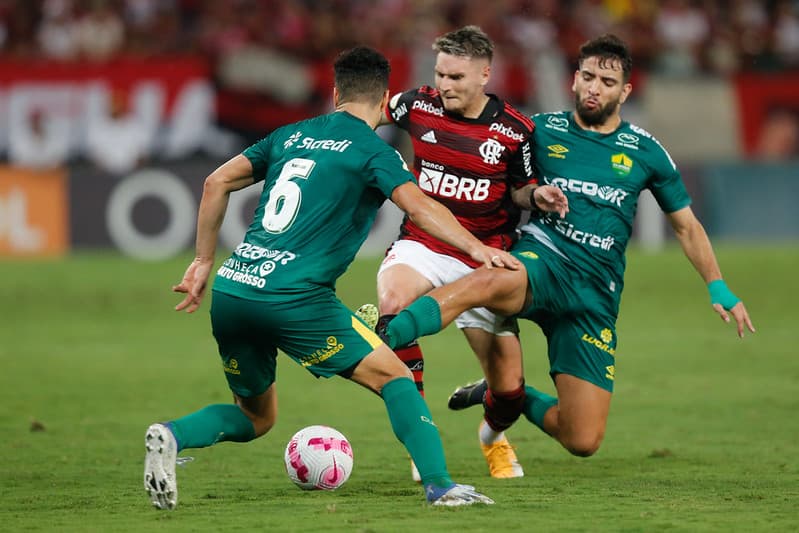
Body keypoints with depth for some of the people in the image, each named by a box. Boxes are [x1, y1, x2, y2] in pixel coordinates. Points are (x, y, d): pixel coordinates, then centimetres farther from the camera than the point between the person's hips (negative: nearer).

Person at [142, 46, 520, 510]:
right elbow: (417, 205, -15)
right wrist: (475, 248, -22)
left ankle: (171, 436, -4)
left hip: (230, 293, 6)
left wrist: (204, 261, 25)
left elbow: (217, 183, 20)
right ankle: (439, 485, -10)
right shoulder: (372, 149, 2)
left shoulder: (291, 136, 20)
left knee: (257, 417, 21)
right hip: (293, 298, -6)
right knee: (394, 376, 4)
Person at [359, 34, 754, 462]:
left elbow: (687, 226, 21)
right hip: (541, 261, -2)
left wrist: (718, 289, 14)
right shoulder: (543, 130, 9)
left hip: (596, 295, 2)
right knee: (488, 283, -42)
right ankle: (383, 336, -58)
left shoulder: (644, 151, 11)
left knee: (584, 441, -5)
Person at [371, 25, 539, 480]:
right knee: (393, 301, -35)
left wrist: (539, 195, -17)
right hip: (421, 245, 1)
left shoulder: (515, 130, -10)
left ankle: (495, 436, 41)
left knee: (508, 386, 0)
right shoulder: (419, 105, -5)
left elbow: (522, 194, 3)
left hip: (483, 259, -1)